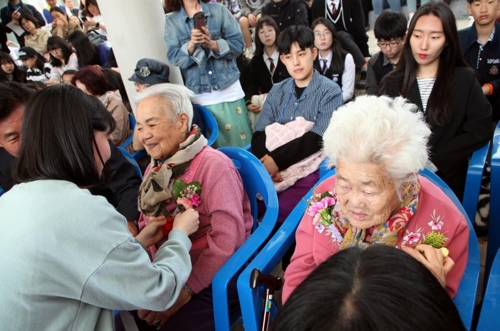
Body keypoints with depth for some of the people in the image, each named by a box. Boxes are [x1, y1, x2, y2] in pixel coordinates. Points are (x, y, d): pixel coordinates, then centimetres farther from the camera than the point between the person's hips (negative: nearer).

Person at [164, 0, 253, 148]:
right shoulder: (171, 21, 5)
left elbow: (237, 44, -2)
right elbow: (174, 57, -3)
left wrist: (212, 44, -18)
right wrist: (191, 45, -22)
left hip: (229, 89, 0)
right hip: (199, 95, 0)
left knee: (241, 141, 2)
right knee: (214, 146, 5)